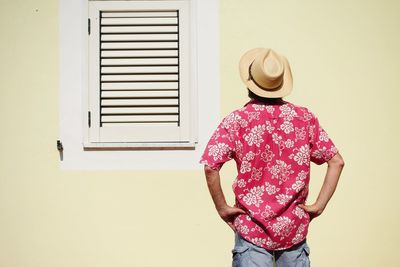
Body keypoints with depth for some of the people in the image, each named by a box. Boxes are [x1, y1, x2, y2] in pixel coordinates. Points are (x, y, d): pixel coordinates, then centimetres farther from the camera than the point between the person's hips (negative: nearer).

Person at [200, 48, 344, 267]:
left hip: (252, 229, -2)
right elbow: (336, 161, -1)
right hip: (295, 230, 3)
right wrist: (319, 206, 0)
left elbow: (210, 167, -21)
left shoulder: (237, 120, -10)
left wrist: (222, 208, -9)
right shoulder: (305, 118, 0)